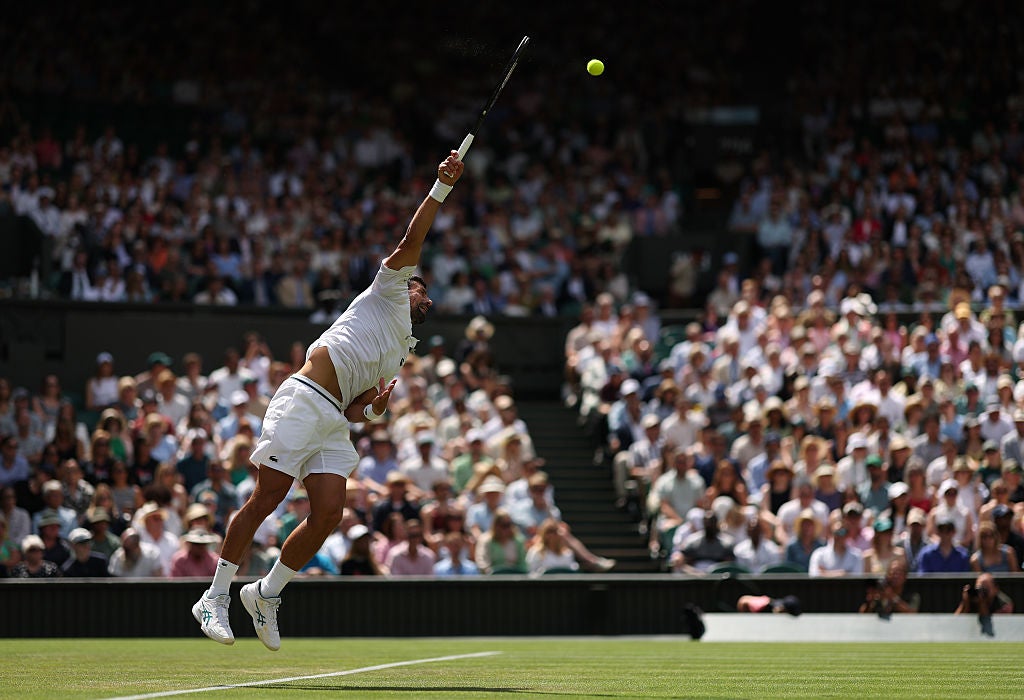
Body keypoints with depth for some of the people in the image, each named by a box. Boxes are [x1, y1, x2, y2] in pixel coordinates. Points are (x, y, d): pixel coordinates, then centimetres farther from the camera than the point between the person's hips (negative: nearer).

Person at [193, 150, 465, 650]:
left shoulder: (400, 357, 30)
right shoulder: (388, 294, 13)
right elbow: (411, 242, -1)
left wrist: (373, 408, 3)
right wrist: (442, 187, -2)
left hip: (334, 422, 8)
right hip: (304, 400, -8)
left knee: (328, 514, -9)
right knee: (266, 500, -12)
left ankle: (267, 593, 7)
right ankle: (215, 597, -8)